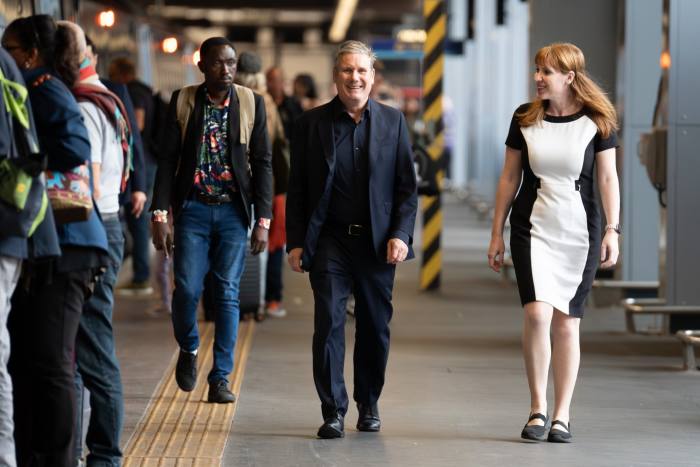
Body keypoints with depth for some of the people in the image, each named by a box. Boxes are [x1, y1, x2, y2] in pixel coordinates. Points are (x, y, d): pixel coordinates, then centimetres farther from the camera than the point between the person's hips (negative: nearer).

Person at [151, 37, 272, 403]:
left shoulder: (250, 103, 1)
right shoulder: (182, 102, 0)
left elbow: (262, 163, 3)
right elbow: (167, 159, 2)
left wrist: (263, 221, -2)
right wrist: (160, 215, -4)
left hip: (233, 211, 0)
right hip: (193, 208, 0)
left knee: (227, 293, 0)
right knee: (186, 289, -7)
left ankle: (220, 379, 7)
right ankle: (188, 349, 23)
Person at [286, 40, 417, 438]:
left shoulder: (393, 121, 6)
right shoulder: (313, 122, 3)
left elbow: (408, 186, 6)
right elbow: (297, 188, 5)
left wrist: (401, 234, -5)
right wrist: (295, 242, -2)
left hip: (378, 242, 1)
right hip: (329, 240, -1)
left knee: (376, 327, 8)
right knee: (329, 324, -8)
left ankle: (369, 405, 24)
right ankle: (333, 412, -2)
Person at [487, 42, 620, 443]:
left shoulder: (597, 121, -1)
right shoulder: (525, 119, 4)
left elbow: (608, 178, -1)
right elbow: (509, 177, 8)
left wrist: (612, 229, -11)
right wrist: (497, 232, 7)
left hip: (579, 231, -1)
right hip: (533, 227, 1)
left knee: (566, 322, 1)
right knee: (537, 313, -16)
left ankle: (562, 416, 10)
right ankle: (538, 408, -1)